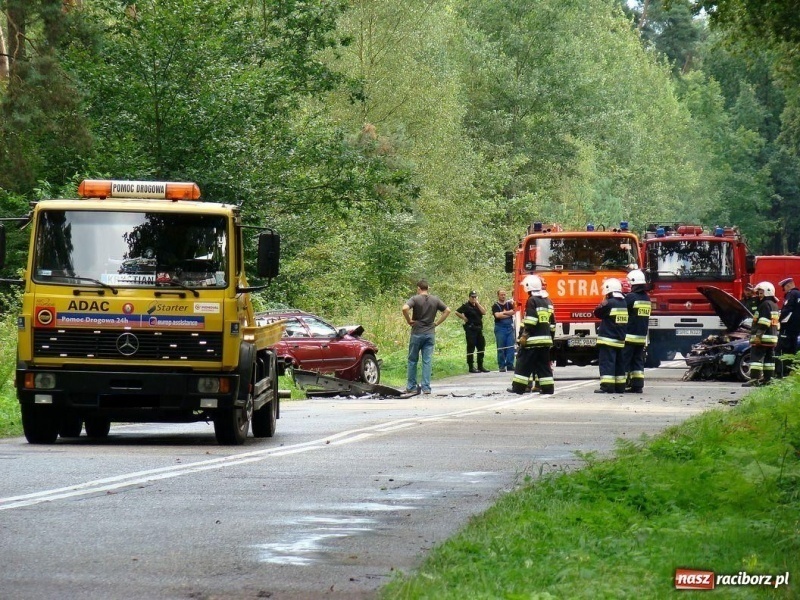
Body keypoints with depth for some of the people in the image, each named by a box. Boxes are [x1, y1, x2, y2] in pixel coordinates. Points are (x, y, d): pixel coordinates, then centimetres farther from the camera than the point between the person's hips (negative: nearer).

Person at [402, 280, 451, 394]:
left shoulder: (415, 299, -7)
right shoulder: (435, 300, 5)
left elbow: (405, 308, -23)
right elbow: (447, 310, 6)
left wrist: (409, 321, -9)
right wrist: (437, 323, 7)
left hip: (417, 333, -3)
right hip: (430, 333, 3)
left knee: (413, 360, 9)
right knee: (427, 361, 3)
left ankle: (411, 386, 13)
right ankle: (426, 387, -1)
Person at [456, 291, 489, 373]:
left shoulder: (478, 305, 15)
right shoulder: (466, 305, -4)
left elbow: (484, 312, -1)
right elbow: (457, 312, -14)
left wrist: (477, 304, -5)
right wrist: (464, 318, -11)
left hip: (479, 328, 7)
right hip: (470, 329, -7)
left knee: (481, 347, 9)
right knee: (471, 348, -5)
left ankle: (480, 366, 17)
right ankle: (471, 367, -2)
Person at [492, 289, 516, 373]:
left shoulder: (509, 304, 13)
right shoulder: (495, 306, 2)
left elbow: (513, 312, -3)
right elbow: (497, 315, -13)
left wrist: (503, 313, -9)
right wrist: (508, 314, -6)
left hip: (509, 327, 3)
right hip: (500, 327, -3)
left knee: (511, 347, -1)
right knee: (501, 348, -3)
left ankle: (510, 365, 2)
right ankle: (501, 366, 0)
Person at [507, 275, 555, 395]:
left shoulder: (532, 301, -8)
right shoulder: (548, 301, 15)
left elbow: (530, 321, -18)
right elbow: (552, 323, 19)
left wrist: (525, 335, -16)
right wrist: (550, 337, 24)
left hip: (532, 339, -7)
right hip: (546, 339, 7)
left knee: (524, 363, -1)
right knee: (544, 364, 9)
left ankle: (518, 387, -1)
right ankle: (547, 388, 5)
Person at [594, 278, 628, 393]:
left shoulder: (609, 303, -14)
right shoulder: (624, 303, 10)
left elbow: (597, 313, -2)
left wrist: (603, 301, 9)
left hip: (608, 339, -8)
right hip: (620, 339, 8)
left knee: (606, 362, -8)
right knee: (618, 363, 13)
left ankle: (607, 386, -15)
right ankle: (620, 386, 15)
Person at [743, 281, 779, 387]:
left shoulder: (766, 304, -11)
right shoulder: (774, 305, 21)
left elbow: (764, 322, -20)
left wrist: (758, 334, -23)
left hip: (763, 337, -10)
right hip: (773, 337, 10)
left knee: (756, 357, -12)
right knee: (769, 358, 10)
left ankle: (754, 379, -19)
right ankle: (767, 379, 12)